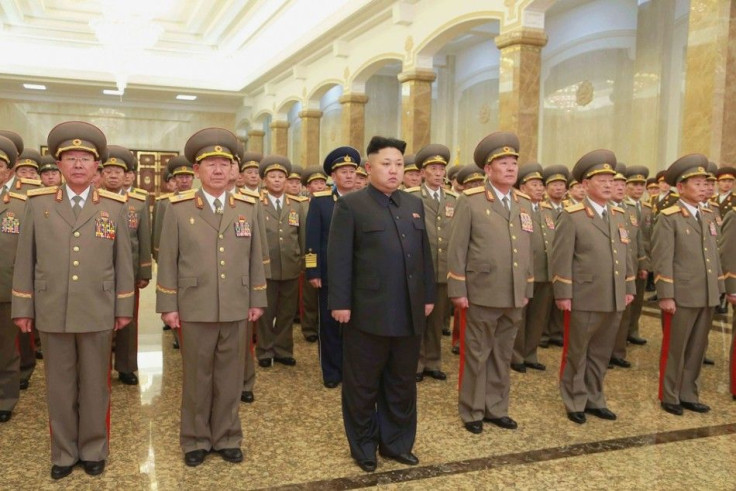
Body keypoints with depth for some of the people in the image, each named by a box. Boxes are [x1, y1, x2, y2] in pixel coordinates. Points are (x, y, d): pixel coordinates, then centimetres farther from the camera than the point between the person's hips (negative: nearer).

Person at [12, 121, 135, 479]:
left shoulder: (115, 206, 1)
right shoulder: (38, 203, 3)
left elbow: (123, 261, 3)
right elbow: (25, 259, 5)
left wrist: (124, 308, 3)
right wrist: (22, 308, 4)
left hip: (98, 314, 0)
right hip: (51, 313, 1)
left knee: (95, 386, 11)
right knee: (59, 386, 12)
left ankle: (93, 450, 28)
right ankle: (63, 453, 28)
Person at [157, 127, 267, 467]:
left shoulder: (247, 207, 6)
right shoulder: (178, 209, -1)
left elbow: (255, 257, 8)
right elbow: (168, 260, -1)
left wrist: (257, 300, 6)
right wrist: (168, 306, -3)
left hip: (236, 310, 2)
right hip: (195, 310, -2)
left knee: (230, 378, 11)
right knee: (196, 378, 10)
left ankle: (227, 438, 27)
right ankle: (196, 441, 26)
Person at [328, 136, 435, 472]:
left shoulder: (414, 205, 13)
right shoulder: (350, 205, -4)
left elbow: (424, 254, 15)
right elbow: (339, 258, -9)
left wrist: (428, 296, 13)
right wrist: (340, 302, -13)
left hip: (409, 313, 6)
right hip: (368, 313, -5)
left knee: (402, 384, 15)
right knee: (363, 385, 9)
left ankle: (397, 443, 31)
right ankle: (364, 447, 25)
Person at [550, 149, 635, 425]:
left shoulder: (618, 215, 13)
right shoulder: (572, 216, -8)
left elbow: (626, 255, 17)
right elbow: (560, 258, -12)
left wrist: (629, 288, 12)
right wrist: (563, 294, -15)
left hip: (614, 301, 6)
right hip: (584, 301, -6)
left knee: (601, 355, 15)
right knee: (576, 355, 7)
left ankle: (594, 400, 29)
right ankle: (575, 403, 20)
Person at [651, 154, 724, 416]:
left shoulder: (708, 216, 12)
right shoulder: (668, 217, -9)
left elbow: (714, 255, 15)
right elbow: (662, 259, -13)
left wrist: (718, 289, 13)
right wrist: (666, 295, -17)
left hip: (706, 296, 6)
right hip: (681, 296, -6)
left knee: (697, 349, 14)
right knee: (674, 349, 5)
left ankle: (688, 394, 27)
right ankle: (669, 397, 18)